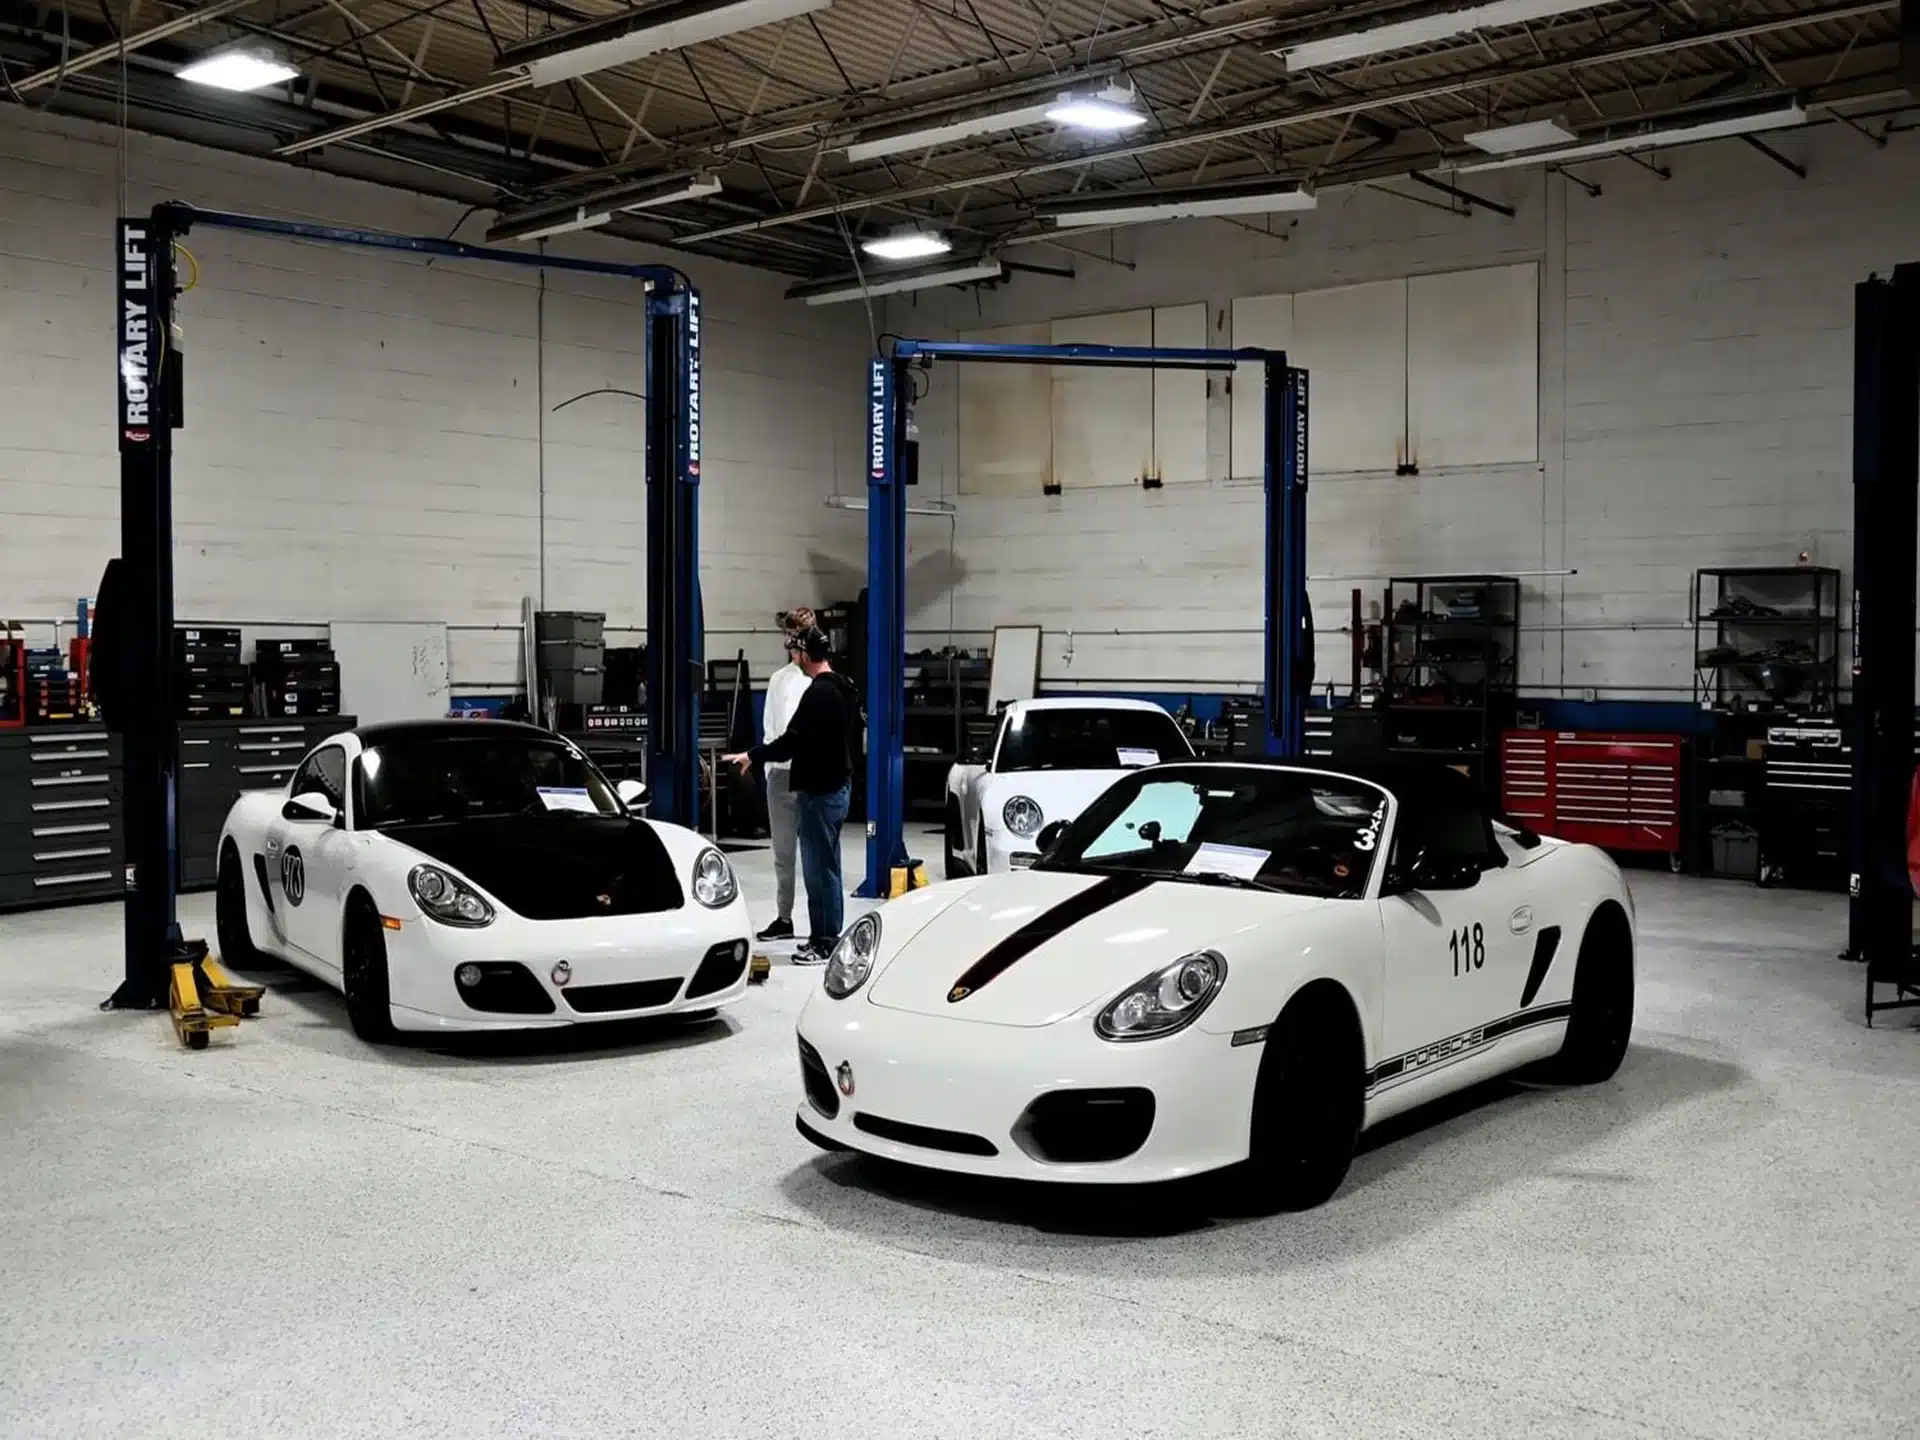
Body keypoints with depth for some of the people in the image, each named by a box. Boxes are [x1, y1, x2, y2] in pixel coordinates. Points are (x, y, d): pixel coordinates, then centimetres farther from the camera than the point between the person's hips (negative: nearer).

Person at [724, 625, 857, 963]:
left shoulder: (818, 693, -19)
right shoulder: (843, 688, 11)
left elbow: (792, 742, -22)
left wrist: (751, 756, -11)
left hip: (819, 791, -10)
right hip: (837, 784, 10)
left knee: (819, 867, -5)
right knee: (827, 865, 15)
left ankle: (825, 943, 0)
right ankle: (828, 936, 22)